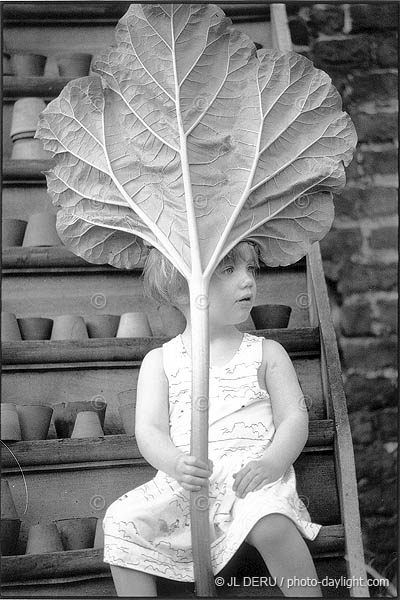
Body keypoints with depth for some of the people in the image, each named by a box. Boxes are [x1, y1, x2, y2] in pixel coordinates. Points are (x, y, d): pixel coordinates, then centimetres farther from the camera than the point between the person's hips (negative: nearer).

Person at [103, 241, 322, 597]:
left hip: (252, 475, -1)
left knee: (271, 525, -31)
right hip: (184, 481, 2)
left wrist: (273, 461, -15)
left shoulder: (267, 353, 14)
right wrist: (176, 464, -19)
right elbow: (149, 430, 4)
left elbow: (294, 418, 6)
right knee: (120, 523, -17)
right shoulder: (159, 361, 13)